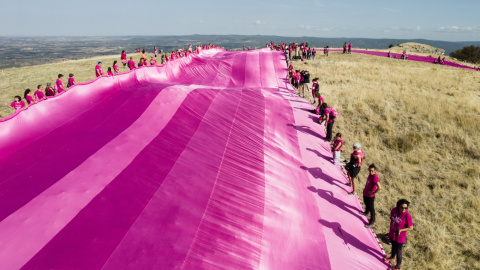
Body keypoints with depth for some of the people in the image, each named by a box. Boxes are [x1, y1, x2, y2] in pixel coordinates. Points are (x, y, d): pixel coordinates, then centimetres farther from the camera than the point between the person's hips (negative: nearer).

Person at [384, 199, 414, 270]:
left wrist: (400, 230, -30)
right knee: (393, 246, 30)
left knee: (398, 251, 13)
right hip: (392, 234, 5)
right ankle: (392, 257, 57)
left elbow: (411, 228, -19)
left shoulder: (407, 216, -29)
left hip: (400, 237, -5)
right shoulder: (394, 210, -13)